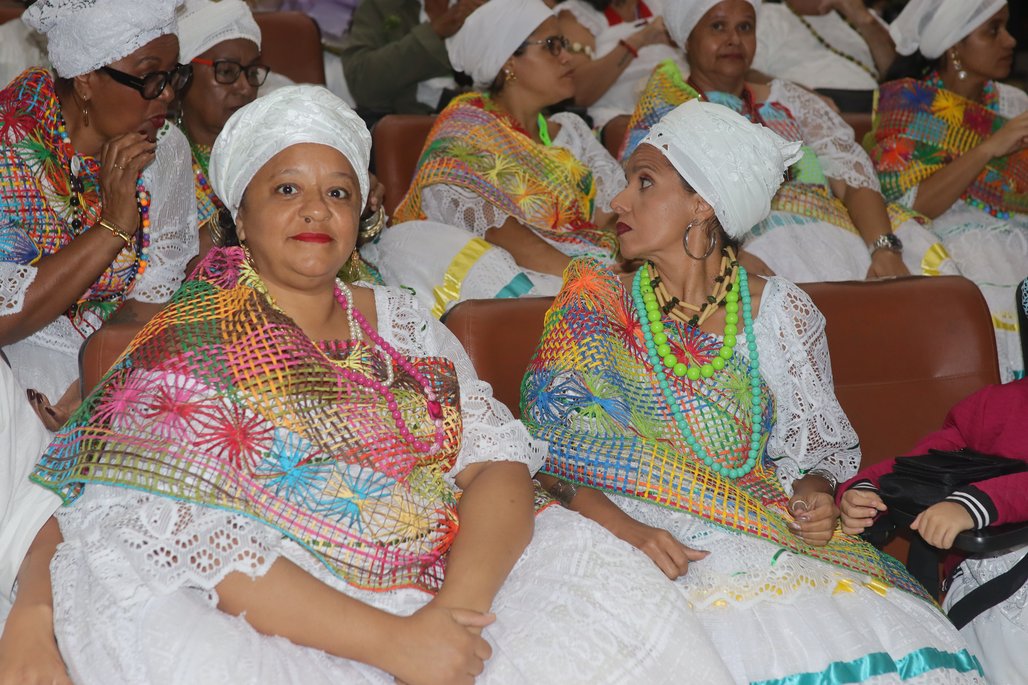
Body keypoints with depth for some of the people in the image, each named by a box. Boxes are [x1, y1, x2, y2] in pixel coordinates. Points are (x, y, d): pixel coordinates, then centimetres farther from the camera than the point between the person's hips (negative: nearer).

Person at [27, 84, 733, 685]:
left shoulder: (403, 322, 13)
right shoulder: (185, 347, -1)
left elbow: (498, 460, 2)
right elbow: (180, 539, -14)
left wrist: (456, 605, -19)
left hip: (456, 581, 2)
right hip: (281, 622, -2)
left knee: (614, 598, -16)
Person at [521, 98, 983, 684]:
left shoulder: (780, 312, 10)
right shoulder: (597, 305, 7)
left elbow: (815, 446, 16)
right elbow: (556, 447, 0)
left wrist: (814, 496, -8)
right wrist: (627, 531, -18)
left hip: (773, 536, 2)